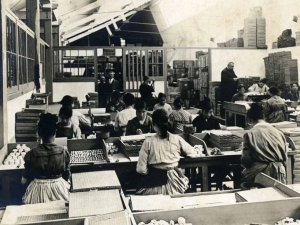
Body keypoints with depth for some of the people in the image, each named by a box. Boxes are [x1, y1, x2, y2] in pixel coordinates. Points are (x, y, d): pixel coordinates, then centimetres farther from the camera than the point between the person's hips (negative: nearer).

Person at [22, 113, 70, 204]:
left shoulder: (31, 154, -14)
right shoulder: (64, 151, -12)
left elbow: (24, 180, -2)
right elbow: (67, 175, 0)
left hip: (38, 191, 0)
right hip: (58, 189, 0)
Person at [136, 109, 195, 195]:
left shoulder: (148, 142, -10)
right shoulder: (177, 139, -5)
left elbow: (141, 169, -11)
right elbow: (192, 153, 6)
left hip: (154, 182, -3)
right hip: (174, 181, 3)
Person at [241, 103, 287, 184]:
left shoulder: (249, 134, -4)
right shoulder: (279, 132, 6)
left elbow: (245, 160, -3)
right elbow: (284, 157, 13)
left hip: (259, 171, -4)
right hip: (278, 171, 4)